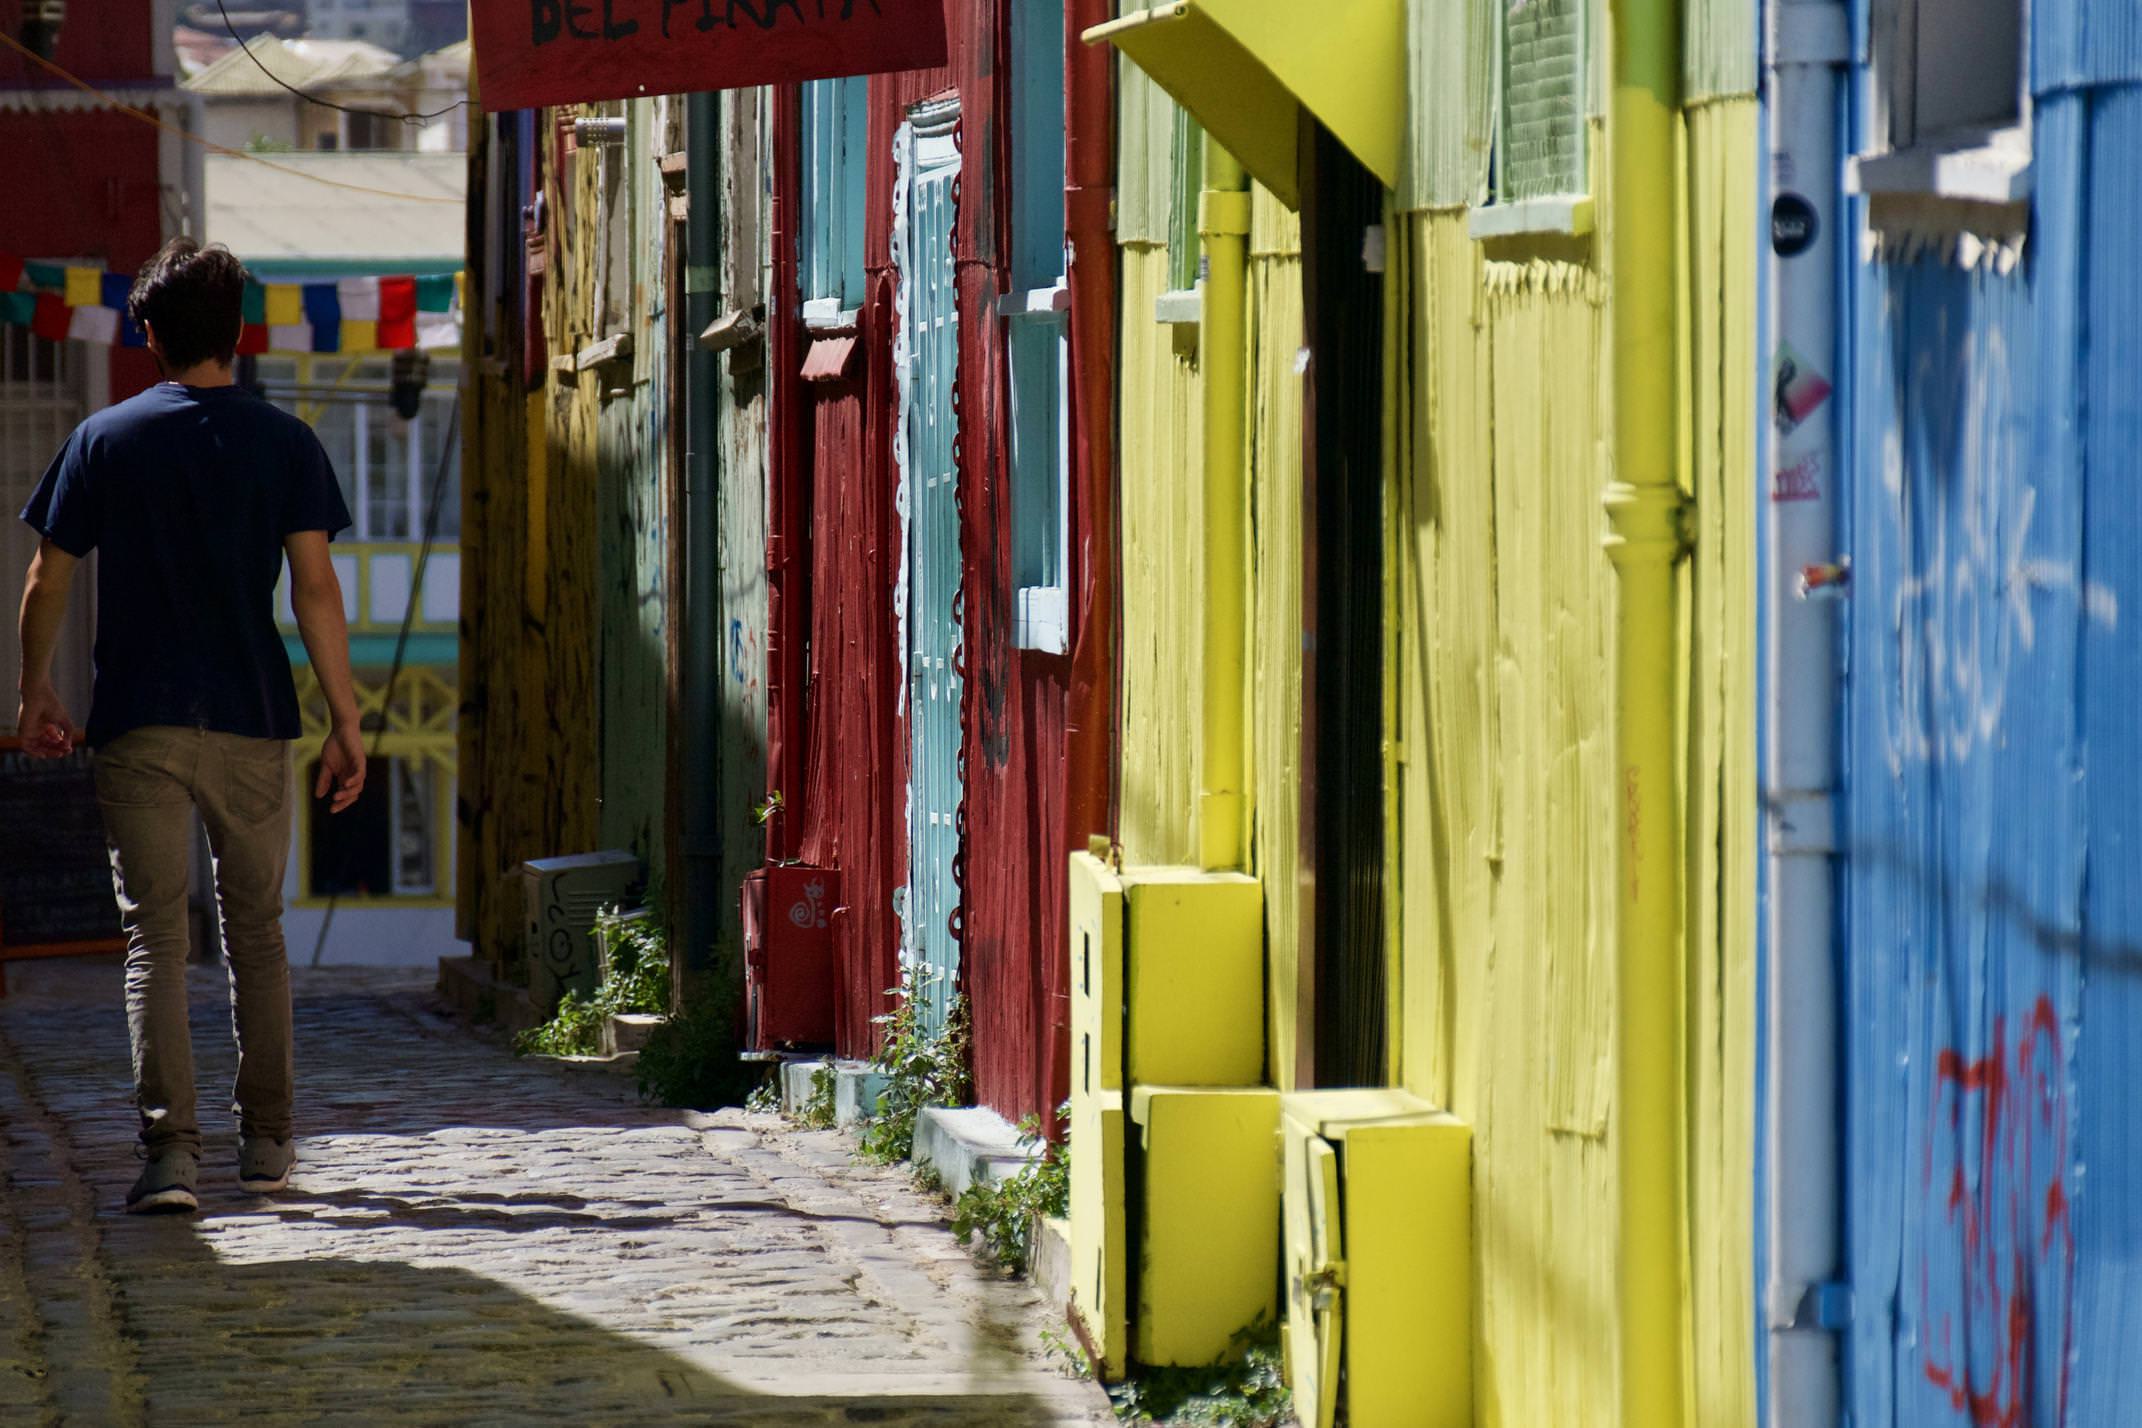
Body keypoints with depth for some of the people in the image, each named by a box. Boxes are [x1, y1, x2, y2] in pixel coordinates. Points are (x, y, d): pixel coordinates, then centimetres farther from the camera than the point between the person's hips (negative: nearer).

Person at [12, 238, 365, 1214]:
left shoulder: (104, 440, 2)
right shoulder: (284, 444, 1)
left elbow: (47, 583, 5)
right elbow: (315, 588, -4)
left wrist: (36, 694, 19)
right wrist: (345, 722, -1)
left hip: (139, 728, -1)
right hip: (252, 724, 1)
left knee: (154, 939, -3)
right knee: (256, 930, 15)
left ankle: (169, 1146, -16)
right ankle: (267, 1141, 20)